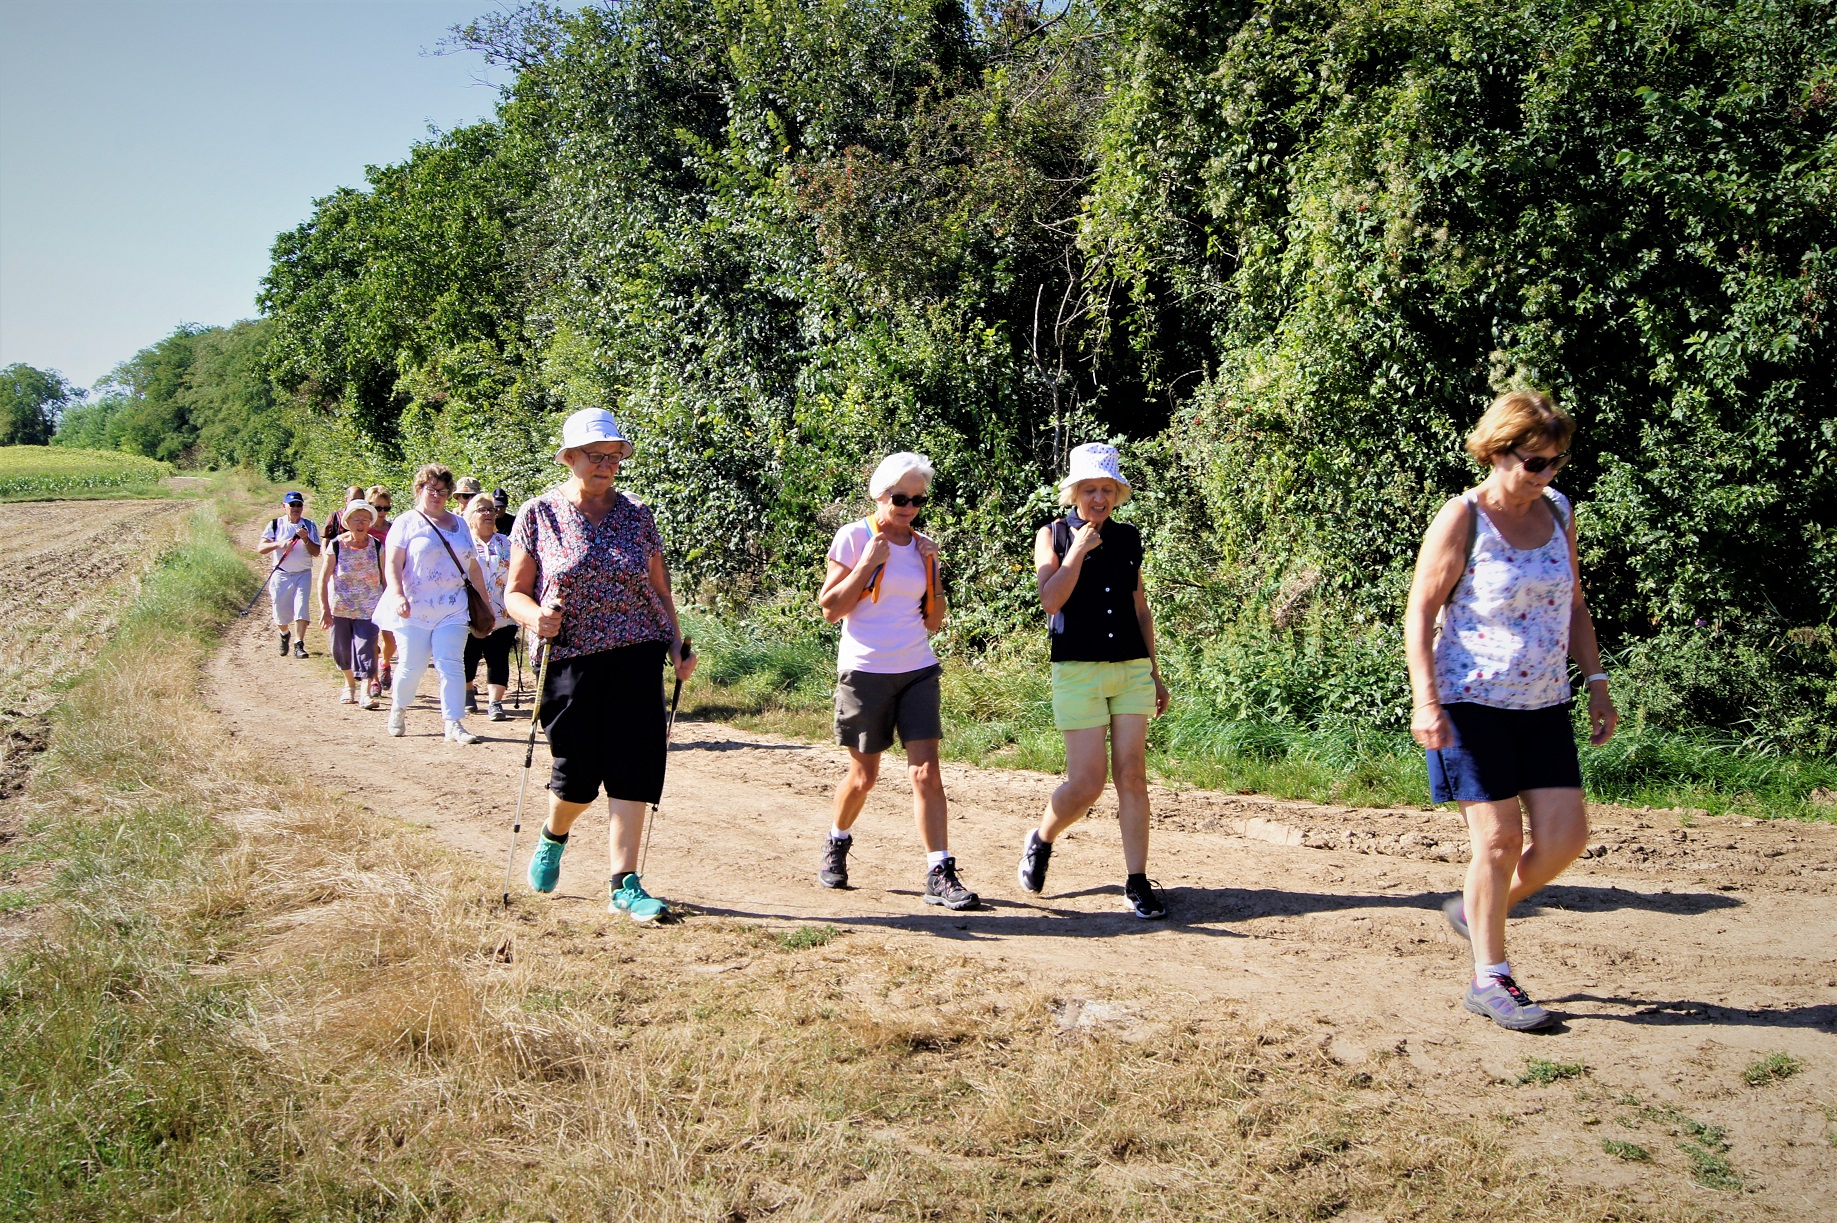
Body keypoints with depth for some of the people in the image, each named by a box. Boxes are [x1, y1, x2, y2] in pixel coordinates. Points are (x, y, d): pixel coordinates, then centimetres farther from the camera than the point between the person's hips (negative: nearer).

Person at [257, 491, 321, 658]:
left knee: (301, 607, -14)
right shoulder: (275, 525, 0)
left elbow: (316, 552, -1)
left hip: (303, 574, 0)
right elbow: (261, 548, -5)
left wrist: (306, 539, -18)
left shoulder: (309, 525, 2)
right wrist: (278, 544, -22)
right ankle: (285, 634, 38)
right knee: (280, 611, 7)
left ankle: (299, 644, -11)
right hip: (281, 574, 0)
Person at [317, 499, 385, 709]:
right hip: (340, 607, 1)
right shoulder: (336, 545, -7)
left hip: (368, 608, -1)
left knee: (365, 647, -13)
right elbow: (323, 578, -6)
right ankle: (350, 684, 33)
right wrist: (324, 609, -12)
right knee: (341, 650, 10)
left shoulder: (376, 546, -2)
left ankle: (365, 692, -14)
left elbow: (384, 578, 5)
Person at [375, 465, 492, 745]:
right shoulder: (407, 522, 2)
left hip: (452, 609, 3)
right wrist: (398, 596, -21)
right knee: (412, 666, 2)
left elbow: (473, 568, 20)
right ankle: (398, 711, 28)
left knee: (451, 666, -7)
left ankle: (454, 724, -7)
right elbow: (392, 563, -6)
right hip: (414, 609, -3)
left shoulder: (459, 525, 16)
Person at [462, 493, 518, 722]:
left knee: (498, 660, -4)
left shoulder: (506, 544, 10)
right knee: (468, 658, 11)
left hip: (502, 616, 1)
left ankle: (495, 703, -2)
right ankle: (468, 692, 35)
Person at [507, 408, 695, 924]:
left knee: (633, 768, -5)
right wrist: (535, 617, -20)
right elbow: (515, 592, 1)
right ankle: (553, 836, 39)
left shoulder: (637, 515, 6)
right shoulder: (539, 514, 0)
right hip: (570, 660, -2)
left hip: (636, 657, 2)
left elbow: (659, 590, 12)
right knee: (578, 774, 5)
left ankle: (624, 885, 2)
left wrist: (677, 647, 0)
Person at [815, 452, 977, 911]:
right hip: (866, 671, -3)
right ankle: (836, 845, 35)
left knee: (926, 772, -7)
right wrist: (868, 563, -16)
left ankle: (940, 874, -7)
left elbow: (933, 622, 12)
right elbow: (830, 608, -8)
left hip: (918, 670, 3)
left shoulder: (923, 547, 9)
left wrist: (933, 572, -1)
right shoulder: (855, 537, -4)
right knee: (864, 775, 8)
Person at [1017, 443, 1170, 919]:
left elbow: (1141, 609, 16)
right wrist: (1079, 548, -13)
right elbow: (1051, 599, -12)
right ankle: (1041, 840, 23)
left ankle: (1136, 883, 6)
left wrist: (1155, 673, 15)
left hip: (1132, 669, 3)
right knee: (1088, 782, -6)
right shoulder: (1053, 535, 2)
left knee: (1132, 776, -1)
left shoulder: (1128, 538, 11)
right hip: (1078, 670, -3)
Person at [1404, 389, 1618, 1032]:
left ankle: (1477, 911, 26)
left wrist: (1597, 680, 11)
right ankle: (1489, 979, 11)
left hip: (1543, 703, 6)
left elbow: (1574, 605, 18)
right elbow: (1421, 611, -10)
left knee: (1565, 834, 1)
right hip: (1473, 703, -6)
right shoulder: (1461, 519, -10)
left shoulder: (1558, 512, 8)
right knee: (1499, 839, -3)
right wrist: (1425, 700, -18)